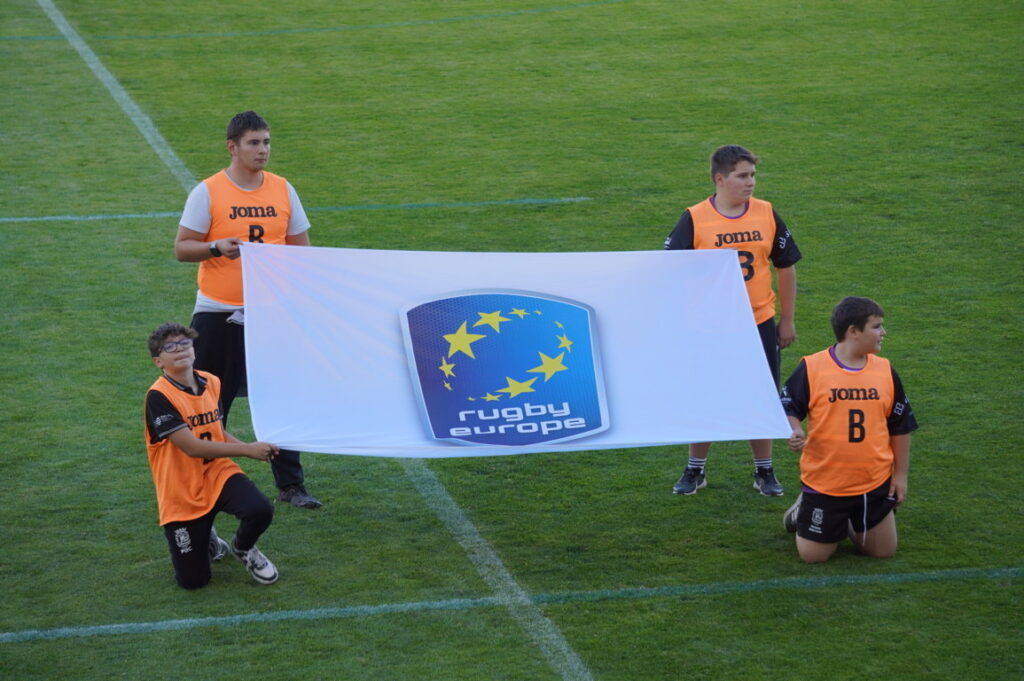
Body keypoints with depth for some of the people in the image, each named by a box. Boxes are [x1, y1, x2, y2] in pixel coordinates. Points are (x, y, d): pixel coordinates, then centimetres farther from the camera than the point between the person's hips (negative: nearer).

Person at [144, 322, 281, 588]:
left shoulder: (211, 383, 3)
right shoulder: (159, 396, -18)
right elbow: (191, 447, -24)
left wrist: (255, 449, -2)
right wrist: (248, 449, -23)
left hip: (218, 475, 4)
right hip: (182, 494, -4)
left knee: (260, 510, -28)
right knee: (193, 581, -6)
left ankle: (243, 548, 9)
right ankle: (208, 542, 31)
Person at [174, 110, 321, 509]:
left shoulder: (283, 190, 6)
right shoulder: (208, 192, -5)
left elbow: (301, 248, 12)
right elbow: (182, 248, -5)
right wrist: (217, 247, -23)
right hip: (219, 315, -3)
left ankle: (291, 486, 10)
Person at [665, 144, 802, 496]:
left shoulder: (766, 215, -1)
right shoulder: (694, 220, -10)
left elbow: (786, 267, 9)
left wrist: (787, 320, 9)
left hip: (759, 325, 2)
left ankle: (764, 471, 23)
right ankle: (695, 470, 26)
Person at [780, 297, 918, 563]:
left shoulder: (885, 371, 1)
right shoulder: (811, 368, -10)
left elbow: (900, 426, 9)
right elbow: (787, 409, -2)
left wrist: (900, 475, 8)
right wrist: (795, 432, -24)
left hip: (874, 483, 3)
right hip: (823, 481, -3)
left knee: (883, 551, 7)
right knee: (814, 556, 2)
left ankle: (850, 523, 35)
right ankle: (803, 510, 33)